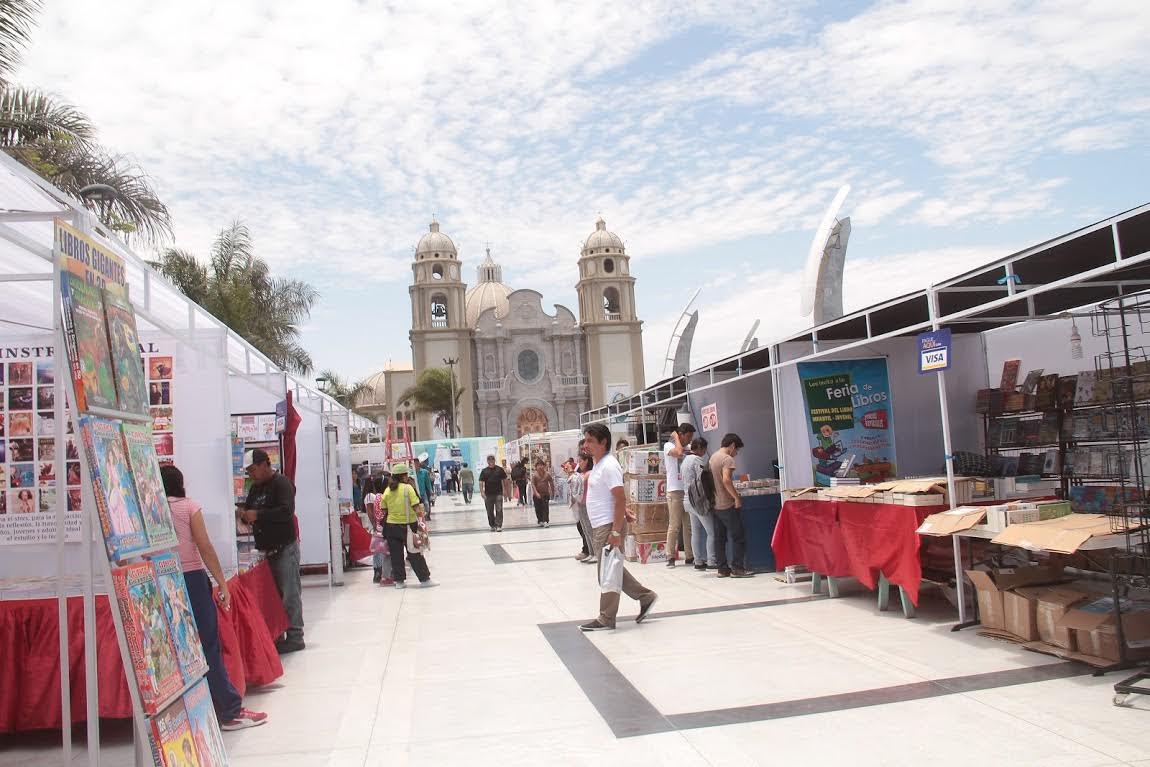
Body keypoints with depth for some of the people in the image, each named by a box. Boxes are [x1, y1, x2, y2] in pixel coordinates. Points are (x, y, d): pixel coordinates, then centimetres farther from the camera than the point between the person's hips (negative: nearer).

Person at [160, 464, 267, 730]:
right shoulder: (189, 506, 0)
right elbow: (205, 547, -6)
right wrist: (222, 583, -6)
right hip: (191, 579, -3)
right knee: (208, 647, 2)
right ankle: (229, 711, 6)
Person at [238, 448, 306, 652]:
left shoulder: (282, 483, -11)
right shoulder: (255, 488, 16)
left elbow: (286, 511, -24)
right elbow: (249, 509, 25)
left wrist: (258, 515, -23)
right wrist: (244, 514, 2)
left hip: (284, 548, -8)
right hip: (266, 549, 8)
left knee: (290, 593, -3)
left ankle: (295, 637, 2)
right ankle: (277, 636, 16)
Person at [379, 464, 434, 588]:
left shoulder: (387, 491, 2)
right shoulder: (408, 488, -10)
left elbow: (384, 511, 6)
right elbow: (416, 507, -15)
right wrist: (420, 513, 1)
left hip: (391, 526, 3)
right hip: (408, 525, -3)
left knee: (396, 555, 11)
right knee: (415, 554, 5)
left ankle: (399, 581, 16)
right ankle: (425, 579, 11)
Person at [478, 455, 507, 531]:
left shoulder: (500, 469, 2)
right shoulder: (484, 471, 3)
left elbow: (504, 480, 7)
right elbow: (481, 482, 0)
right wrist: (482, 492, -11)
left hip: (498, 493, -1)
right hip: (488, 494, 1)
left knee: (499, 510, -8)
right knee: (490, 511, 8)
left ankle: (499, 526, -7)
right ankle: (492, 526, 21)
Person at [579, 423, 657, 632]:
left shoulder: (609, 466, -17)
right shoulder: (598, 465, 12)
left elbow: (621, 499, -21)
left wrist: (616, 532, -23)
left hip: (608, 527, -10)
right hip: (599, 527, 10)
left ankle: (606, 619, 10)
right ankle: (645, 596, 27)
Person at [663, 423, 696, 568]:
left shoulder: (687, 449, 17)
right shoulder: (668, 446, -2)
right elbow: (679, 452, -23)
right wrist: (676, 437, -8)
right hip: (675, 491, -6)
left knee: (689, 526, 7)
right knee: (674, 526, -6)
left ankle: (689, 557, 13)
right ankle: (670, 557, 0)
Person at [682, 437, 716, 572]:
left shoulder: (685, 460, 14)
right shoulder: (698, 460, -14)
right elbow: (703, 481, -17)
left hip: (688, 499, 9)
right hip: (699, 500, -9)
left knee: (695, 532, 10)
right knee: (711, 532, -3)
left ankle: (698, 561, 12)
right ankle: (711, 561, -4)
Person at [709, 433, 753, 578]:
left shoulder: (713, 457, 13)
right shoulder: (727, 459, -13)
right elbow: (726, 480, -26)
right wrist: (737, 497, -19)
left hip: (716, 505, 9)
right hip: (728, 505, -8)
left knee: (719, 538, 9)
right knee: (739, 537, -1)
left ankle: (722, 568, 12)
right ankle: (737, 568, -1)